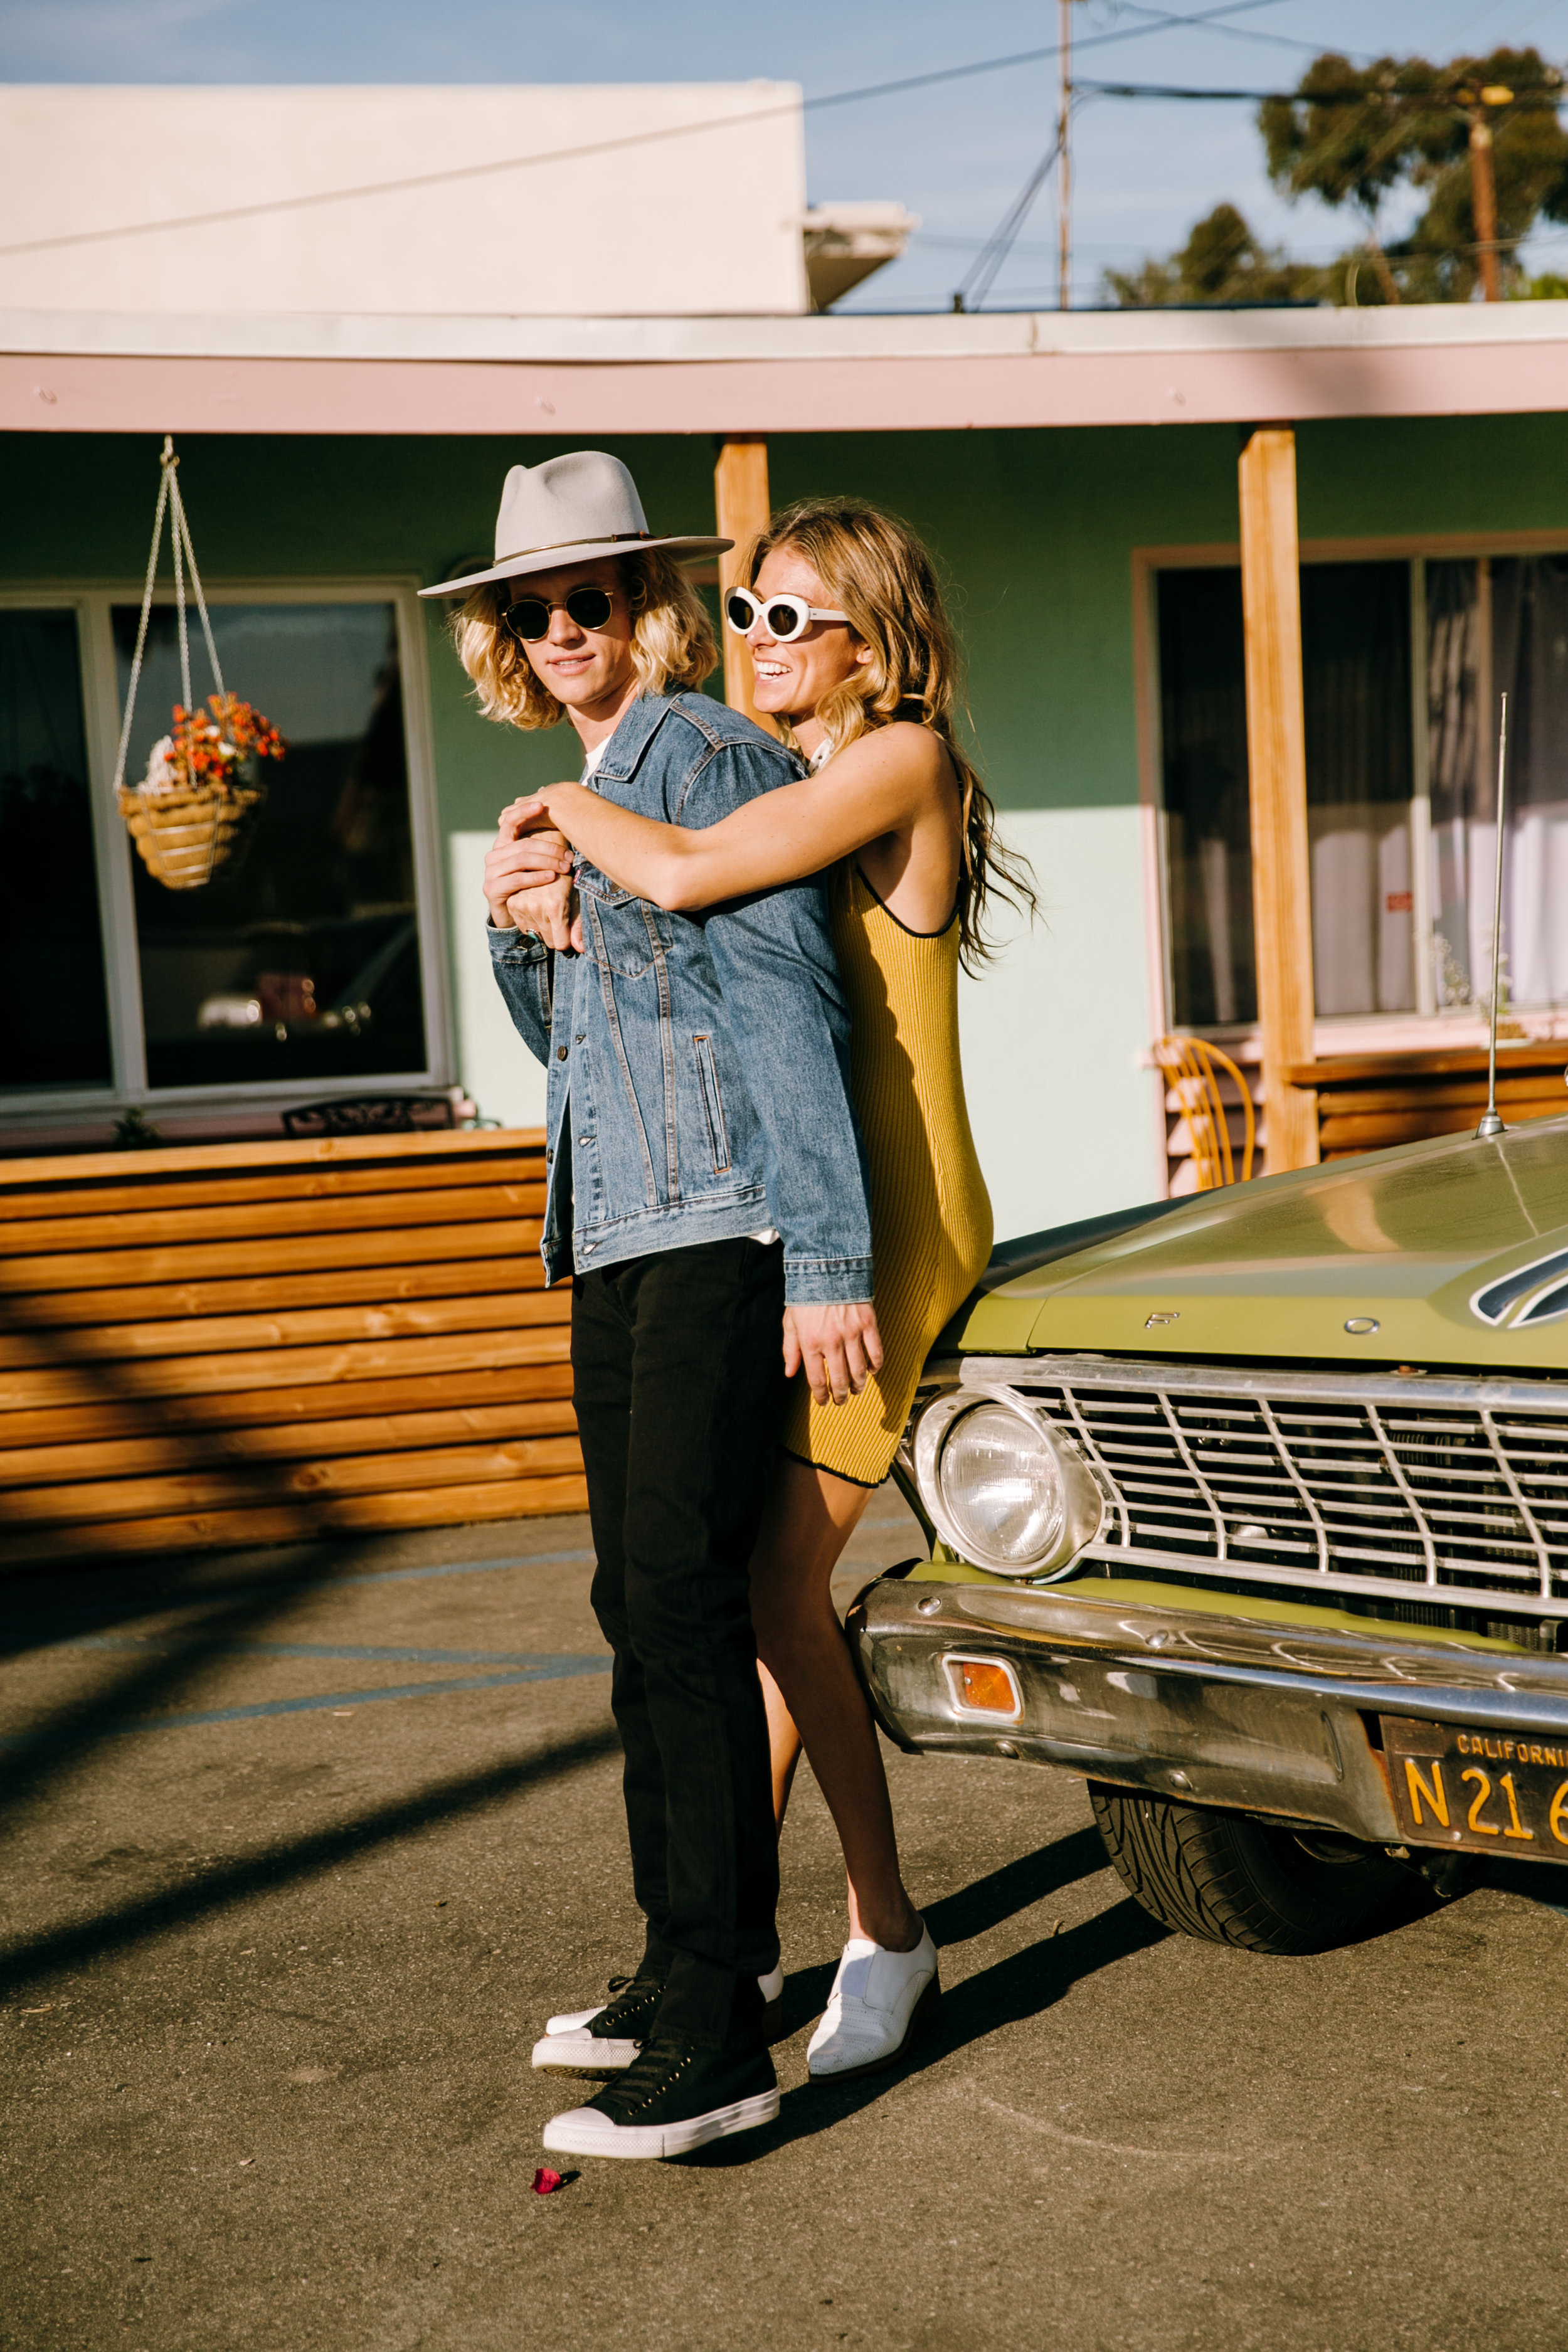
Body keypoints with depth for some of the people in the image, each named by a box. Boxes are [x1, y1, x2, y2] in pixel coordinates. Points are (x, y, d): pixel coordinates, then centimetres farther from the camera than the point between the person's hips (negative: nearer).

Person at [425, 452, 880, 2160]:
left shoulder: (712, 756, -6)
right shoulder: (587, 791, 20)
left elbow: (791, 1008, -13)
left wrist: (828, 1261, -19)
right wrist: (516, 927, 3)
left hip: (721, 1233, -9)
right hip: (614, 1243, 9)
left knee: (683, 1603, -11)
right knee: (642, 1608, 12)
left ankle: (714, 2042, -6)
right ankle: (703, 1954, 25)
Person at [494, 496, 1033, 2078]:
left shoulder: (897, 762, -12)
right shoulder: (787, 783, 16)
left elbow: (683, 877, -25)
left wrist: (571, 805, -6)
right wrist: (549, 894, -9)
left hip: (887, 1223, -9)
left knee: (779, 1582, -9)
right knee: (752, 1578, 9)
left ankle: (886, 1932, 8)